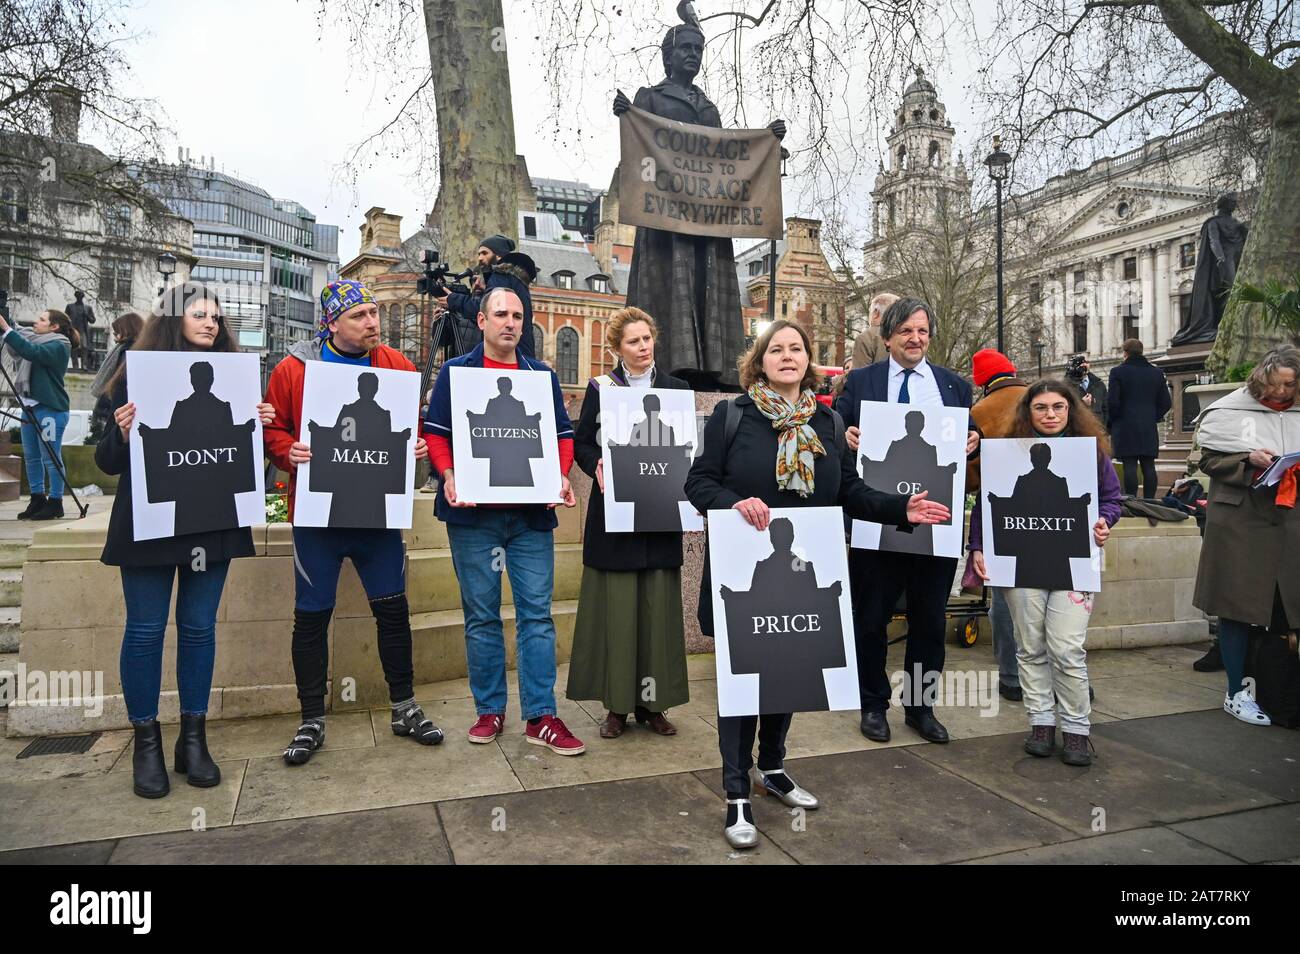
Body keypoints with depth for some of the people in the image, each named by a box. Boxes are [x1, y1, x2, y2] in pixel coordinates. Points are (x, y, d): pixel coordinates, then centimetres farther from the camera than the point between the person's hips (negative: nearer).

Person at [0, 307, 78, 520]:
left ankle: (55, 503, 1)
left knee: (51, 458, -5)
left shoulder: (59, 346, -8)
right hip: (30, 406, 8)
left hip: (51, 409, -8)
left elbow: (30, 352, -22)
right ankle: (37, 499, 19)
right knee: (31, 457, 11)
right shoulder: (36, 340, 17)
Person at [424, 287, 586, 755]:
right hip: (473, 511, -1)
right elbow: (435, 432, 3)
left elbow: (563, 435, 12)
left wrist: (561, 476, -7)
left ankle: (541, 716, 8)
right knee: (481, 615, 6)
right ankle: (489, 710, 19)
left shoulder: (543, 375, 13)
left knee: (536, 612, 1)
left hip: (532, 512, 2)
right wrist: (449, 476, -15)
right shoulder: (455, 373, 7)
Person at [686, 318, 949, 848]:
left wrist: (901, 509, -8)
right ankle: (737, 794, 14)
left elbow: (849, 492, 6)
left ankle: (772, 767, 37)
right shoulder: (732, 415, -5)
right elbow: (699, 482, -8)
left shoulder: (828, 422, 7)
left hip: (802, 572, 5)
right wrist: (735, 503, -27)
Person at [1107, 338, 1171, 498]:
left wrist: (1111, 422, 3)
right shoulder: (1157, 373, 9)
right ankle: (1149, 502, 6)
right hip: (1149, 429, 4)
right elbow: (1166, 402, 9)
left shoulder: (1118, 372, -6)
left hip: (1125, 427, -4)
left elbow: (1112, 402, -10)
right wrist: (1153, 417, 19)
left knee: (1130, 467, -7)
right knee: (1149, 466, 5)